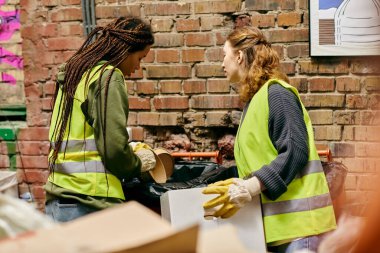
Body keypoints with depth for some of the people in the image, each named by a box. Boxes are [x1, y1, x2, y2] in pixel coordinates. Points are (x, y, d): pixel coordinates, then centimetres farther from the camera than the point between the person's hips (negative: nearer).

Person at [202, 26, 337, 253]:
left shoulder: (276, 94, -10)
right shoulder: (255, 99, 17)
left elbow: (295, 152, -19)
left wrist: (249, 189, -25)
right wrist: (240, 187, 4)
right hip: (274, 223, 9)